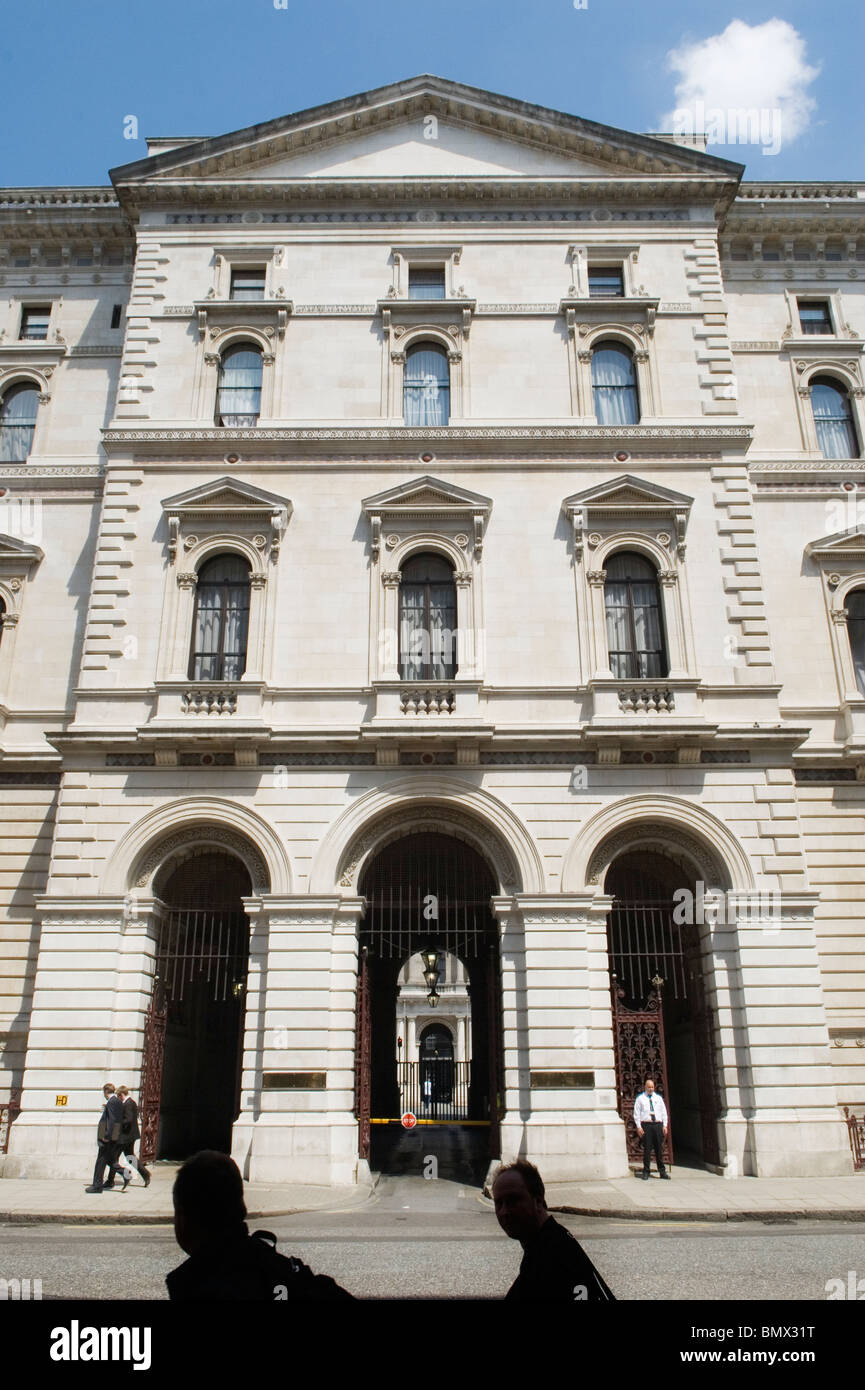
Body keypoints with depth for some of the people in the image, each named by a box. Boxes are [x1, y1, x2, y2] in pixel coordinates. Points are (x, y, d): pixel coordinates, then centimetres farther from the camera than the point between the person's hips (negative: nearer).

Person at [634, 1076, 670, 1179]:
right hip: (646, 1125, -3)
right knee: (647, 1149, -3)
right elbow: (636, 1113, 2)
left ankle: (662, 1171, 11)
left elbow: (664, 1112, 15)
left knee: (659, 1149, 4)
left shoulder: (658, 1098, 14)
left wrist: (665, 1126, 5)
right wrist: (639, 1127, -7)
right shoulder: (640, 1098, 4)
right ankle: (646, 1172, 4)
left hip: (658, 1125, 3)